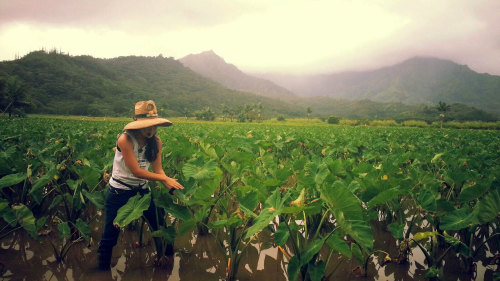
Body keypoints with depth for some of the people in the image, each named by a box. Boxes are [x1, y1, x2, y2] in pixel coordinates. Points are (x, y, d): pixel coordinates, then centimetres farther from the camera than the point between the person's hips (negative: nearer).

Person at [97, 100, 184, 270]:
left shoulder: (155, 141, -6)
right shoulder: (125, 140, -23)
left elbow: (158, 170, -6)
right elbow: (136, 171, -25)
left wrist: (171, 188, -22)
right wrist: (165, 178, -25)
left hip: (142, 190, 5)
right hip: (119, 192, -5)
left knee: (160, 227, 9)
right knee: (110, 235, 4)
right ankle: (103, 269, 28)